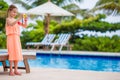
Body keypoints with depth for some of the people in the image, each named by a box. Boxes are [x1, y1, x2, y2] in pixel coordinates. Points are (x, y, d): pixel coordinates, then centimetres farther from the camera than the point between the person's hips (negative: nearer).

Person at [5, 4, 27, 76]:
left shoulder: (16, 20, 16)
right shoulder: (8, 19, -3)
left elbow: (25, 26, 15)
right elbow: (11, 24, -26)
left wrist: (25, 20, -4)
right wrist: (19, 18, -33)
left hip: (17, 38, 7)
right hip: (11, 38, -7)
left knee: (17, 54, 5)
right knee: (12, 53, -8)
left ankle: (16, 70, 11)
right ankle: (11, 70, -3)